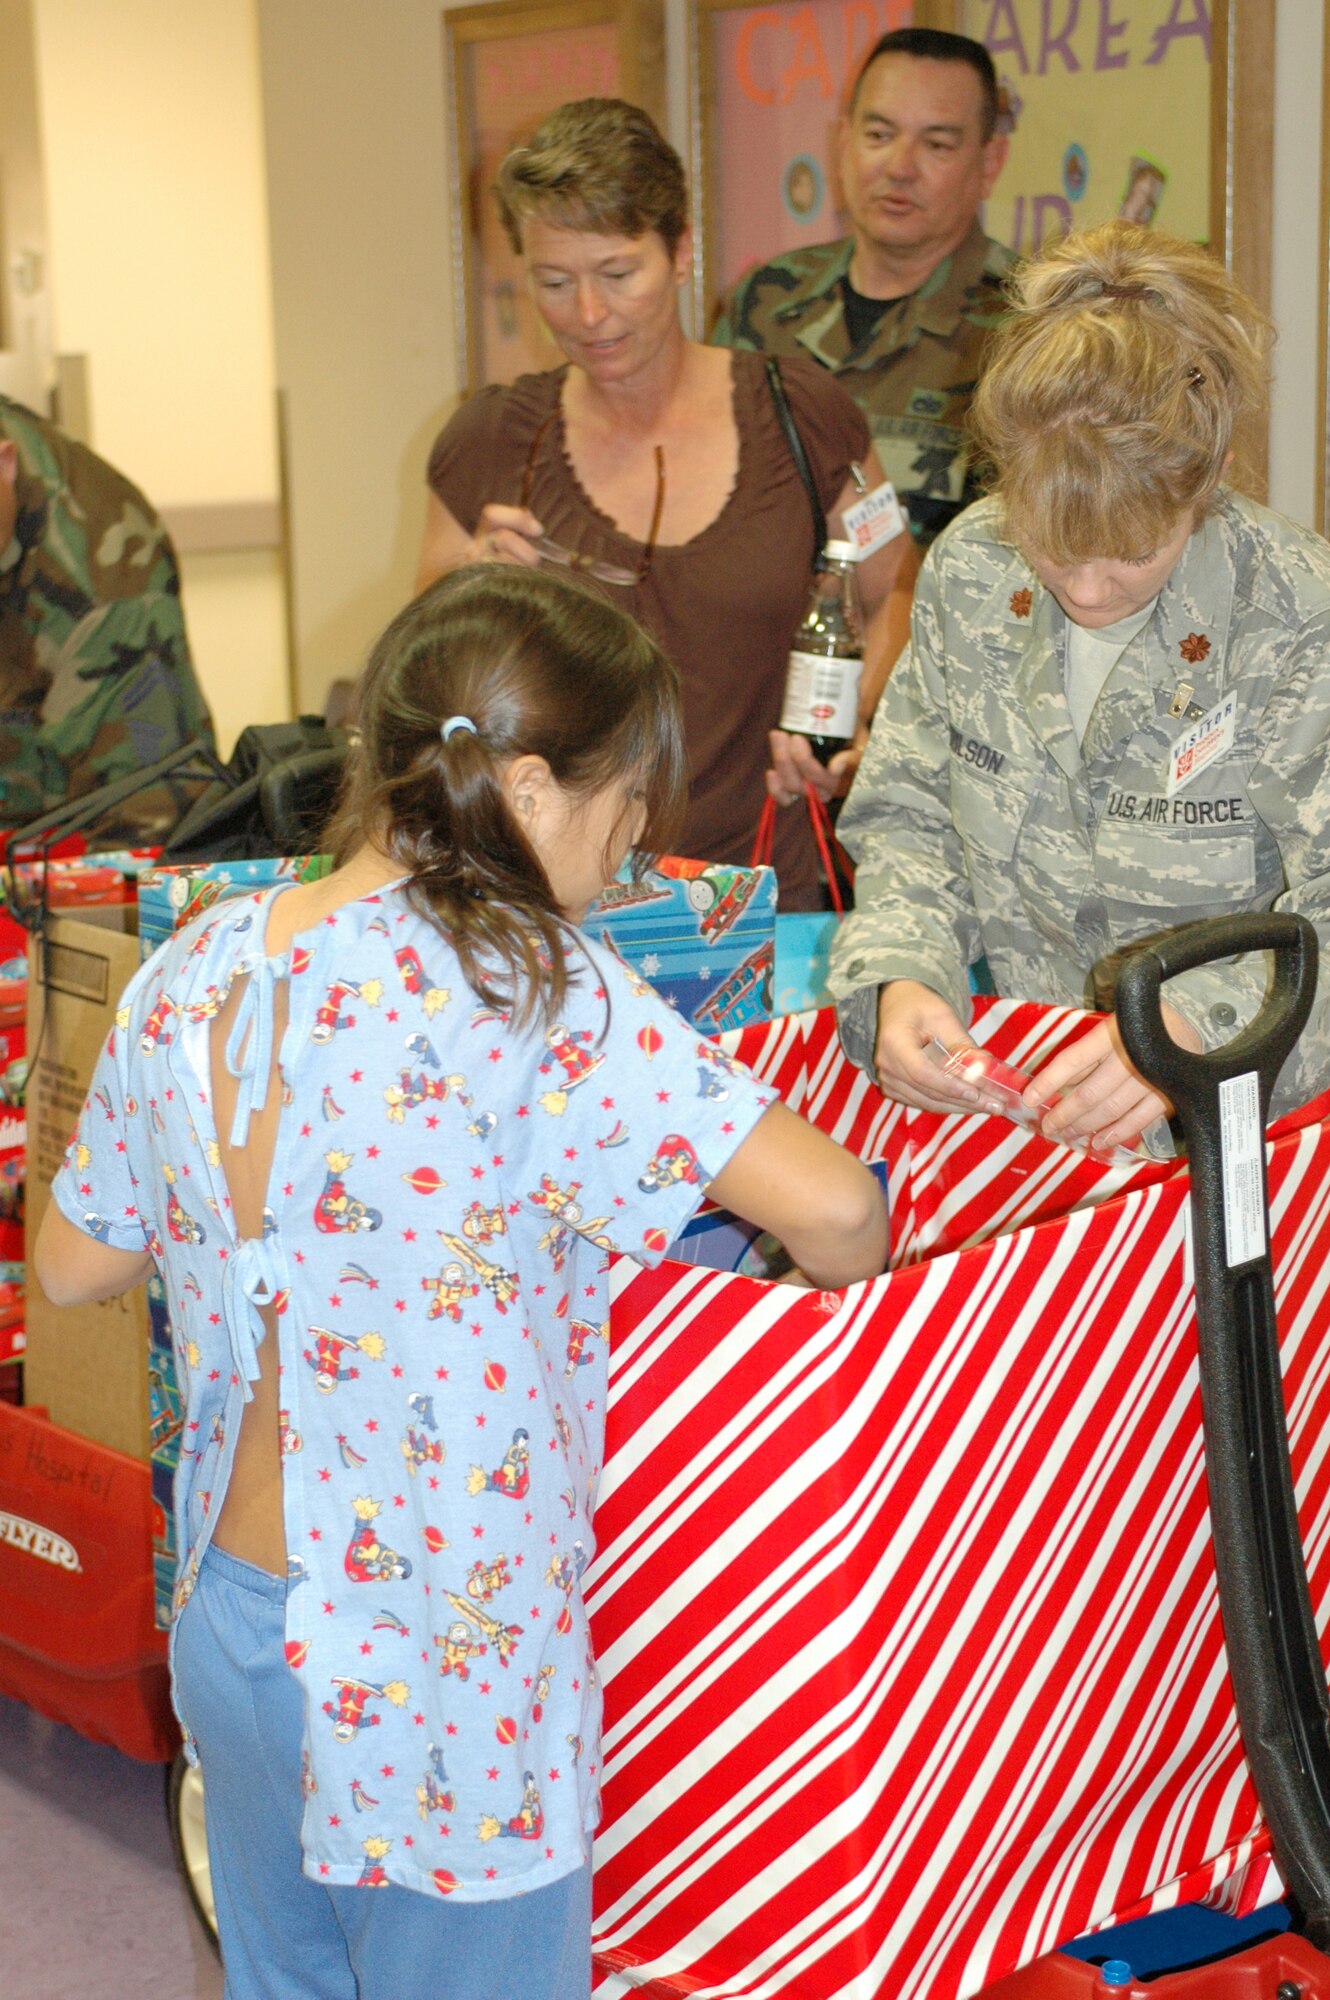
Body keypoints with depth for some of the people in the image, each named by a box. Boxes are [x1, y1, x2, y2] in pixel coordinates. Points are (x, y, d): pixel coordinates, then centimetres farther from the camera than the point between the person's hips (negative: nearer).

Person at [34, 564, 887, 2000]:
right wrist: (848, 1259, -7)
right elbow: (832, 1209, -30)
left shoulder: (188, 974, -4)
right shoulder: (532, 997, -23)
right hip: (439, 1690, -6)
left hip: (224, 1625, 7)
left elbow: (72, 1267, 8)